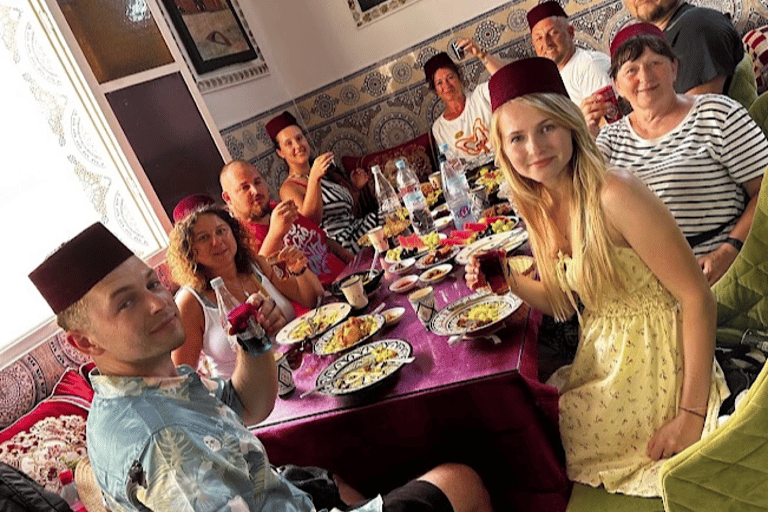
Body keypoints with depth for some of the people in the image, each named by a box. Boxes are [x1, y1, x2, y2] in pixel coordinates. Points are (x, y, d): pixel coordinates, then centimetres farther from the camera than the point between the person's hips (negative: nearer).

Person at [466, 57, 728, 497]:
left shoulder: (614, 193, -23)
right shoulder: (539, 209, 0)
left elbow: (697, 297, -20)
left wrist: (692, 414, -20)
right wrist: (509, 281, -9)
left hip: (652, 366, -6)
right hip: (602, 363, 6)